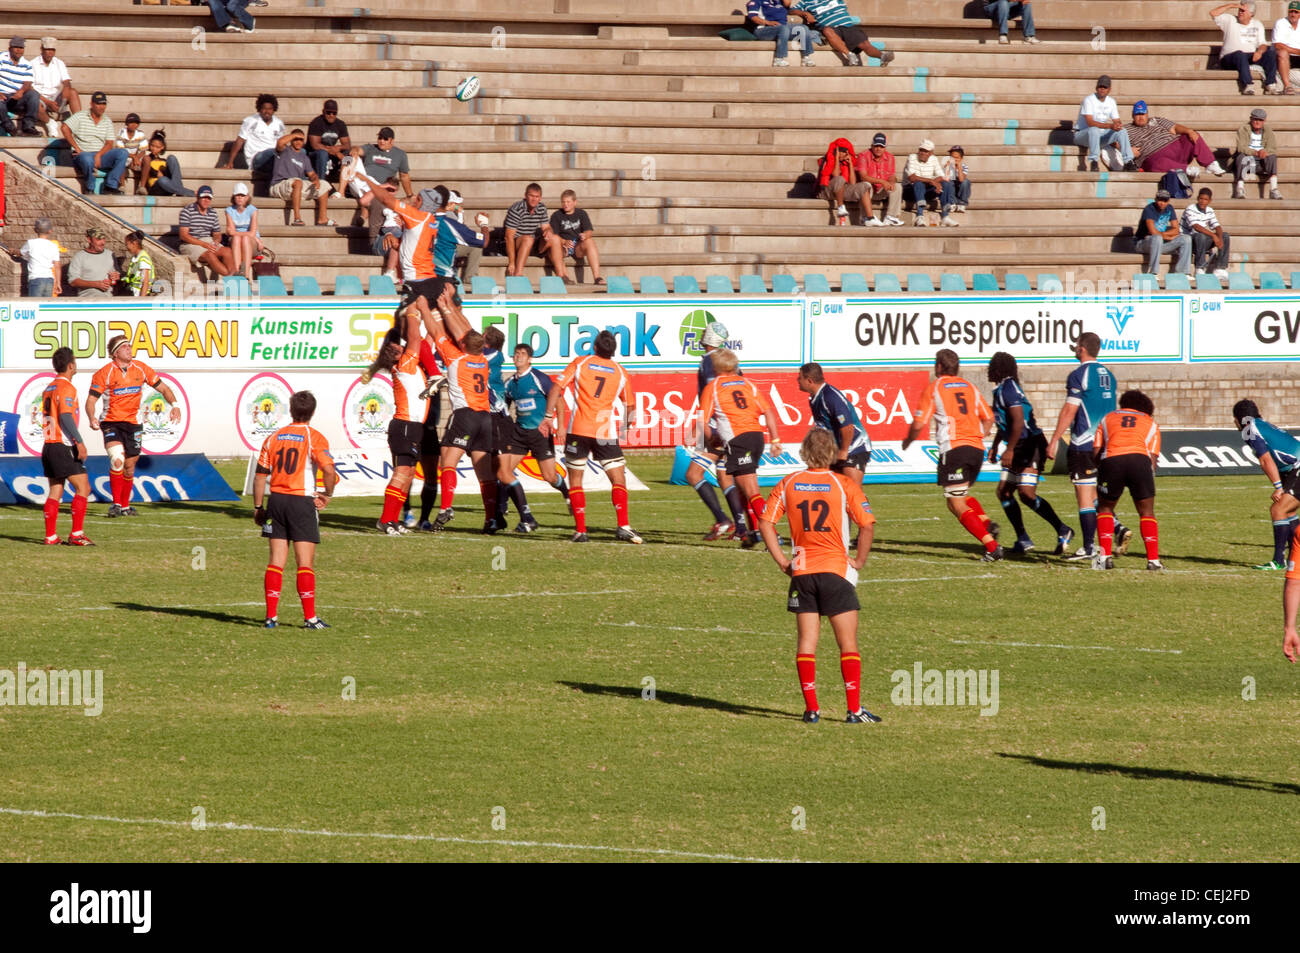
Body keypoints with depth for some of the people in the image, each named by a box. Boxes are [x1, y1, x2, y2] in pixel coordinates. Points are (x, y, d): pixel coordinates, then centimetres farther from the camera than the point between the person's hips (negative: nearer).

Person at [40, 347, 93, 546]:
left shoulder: (49, 388, 16)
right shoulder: (66, 388, -11)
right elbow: (65, 416, -21)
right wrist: (80, 442, -23)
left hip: (49, 446, 9)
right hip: (64, 447, -9)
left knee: (55, 492, 10)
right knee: (82, 487, -6)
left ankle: (50, 536, 7)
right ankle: (77, 534, -12)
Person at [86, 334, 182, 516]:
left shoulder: (140, 368, 1)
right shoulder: (104, 373, -9)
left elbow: (163, 388, 7)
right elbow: (91, 400, -8)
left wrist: (175, 405, -10)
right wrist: (92, 419, -27)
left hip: (133, 423, 4)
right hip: (111, 423, -4)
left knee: (129, 466, 9)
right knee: (117, 460, -23)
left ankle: (125, 506, 25)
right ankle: (116, 503, -14)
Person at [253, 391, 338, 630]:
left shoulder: (274, 437, 8)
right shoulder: (313, 437, -5)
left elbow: (260, 475, 7)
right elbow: (329, 470, -17)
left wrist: (258, 507, 13)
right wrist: (327, 495, -1)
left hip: (276, 500, 4)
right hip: (303, 502, -4)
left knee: (276, 562, 6)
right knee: (305, 563, 0)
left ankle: (271, 616, 3)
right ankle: (310, 617, -1)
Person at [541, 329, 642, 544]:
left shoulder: (580, 363, 5)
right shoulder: (620, 373, 8)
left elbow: (556, 389, -2)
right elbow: (630, 405, 17)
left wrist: (548, 417, 3)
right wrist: (629, 423, 35)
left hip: (578, 430, 0)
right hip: (606, 432, 0)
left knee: (575, 479, 9)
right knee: (618, 479, 5)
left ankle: (580, 530, 2)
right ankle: (623, 525, -12)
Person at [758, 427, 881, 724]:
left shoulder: (788, 484, 3)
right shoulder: (843, 485, -6)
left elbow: (765, 523, 1)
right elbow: (867, 524, -13)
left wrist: (781, 560, 5)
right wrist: (859, 560, -2)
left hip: (802, 573, 3)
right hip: (836, 571, -2)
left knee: (806, 641, 7)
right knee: (848, 643, 3)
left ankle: (811, 708, 3)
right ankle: (855, 709, -1)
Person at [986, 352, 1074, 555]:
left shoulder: (1008, 389, -16)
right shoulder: (1001, 389, 15)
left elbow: (1019, 421, -25)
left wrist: (1009, 450, -25)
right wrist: (995, 446, 34)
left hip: (1031, 446, -10)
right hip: (1020, 449, 10)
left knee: (1026, 493, -18)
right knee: (1004, 492, 9)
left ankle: (1062, 531, -13)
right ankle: (1023, 540, 12)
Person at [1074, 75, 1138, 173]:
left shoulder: (1111, 102, 6)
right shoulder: (1089, 100, -15)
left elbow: (1117, 122, 6)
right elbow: (1090, 122, -27)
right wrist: (1110, 126, -37)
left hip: (1101, 136, 6)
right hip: (1082, 134, -6)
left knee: (1122, 131, -15)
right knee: (1094, 130, -39)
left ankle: (1128, 162, -19)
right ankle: (1093, 163, -36)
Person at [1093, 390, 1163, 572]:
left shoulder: (1107, 419, 30)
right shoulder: (1150, 423, 29)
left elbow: (1096, 452, 20)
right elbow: (1153, 457, 16)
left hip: (1111, 460, 0)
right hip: (1140, 460, 0)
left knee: (1105, 508, 19)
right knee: (1147, 512, 11)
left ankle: (1105, 556, 8)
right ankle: (1153, 560, 2)